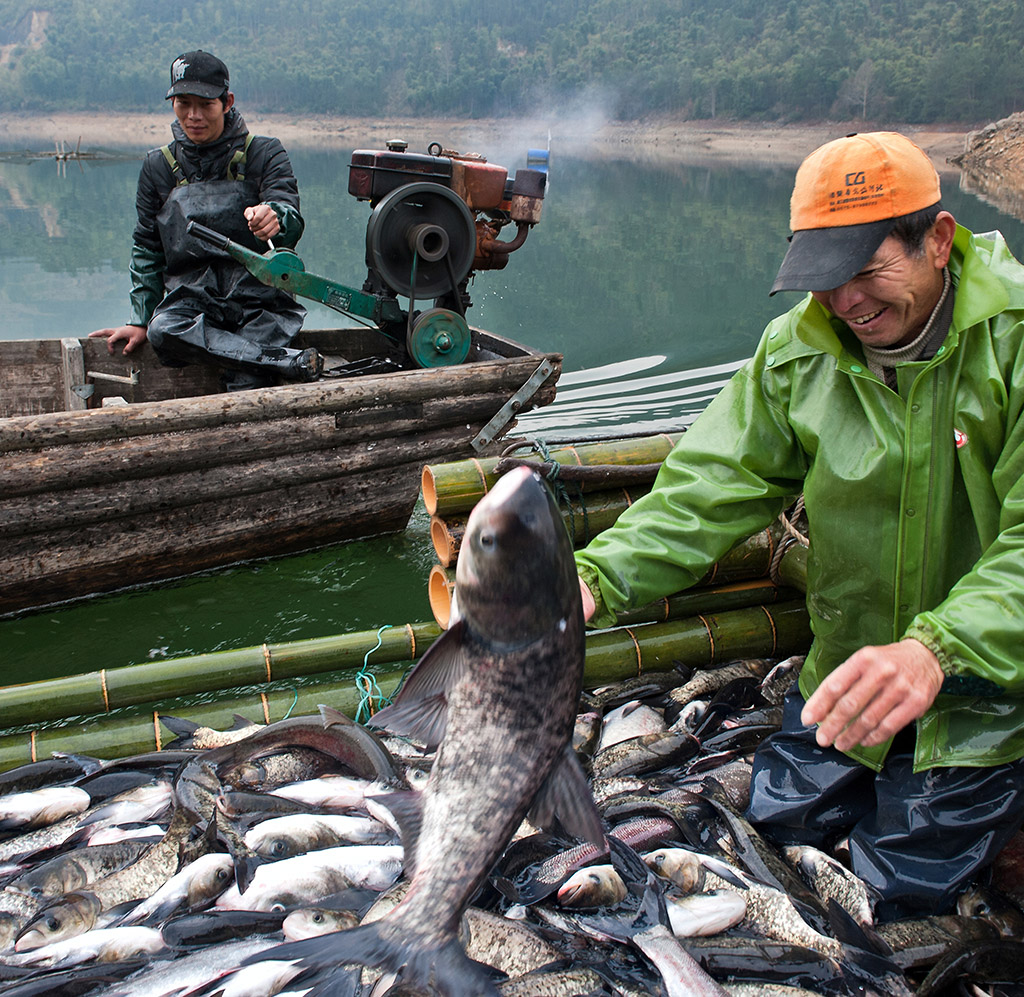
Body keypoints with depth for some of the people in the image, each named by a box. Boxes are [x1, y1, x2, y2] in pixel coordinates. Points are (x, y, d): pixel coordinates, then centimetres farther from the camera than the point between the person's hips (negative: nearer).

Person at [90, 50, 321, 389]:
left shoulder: (264, 154, 4)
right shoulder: (159, 166, 13)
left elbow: (291, 222, -12)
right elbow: (147, 248, 17)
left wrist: (274, 218, -38)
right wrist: (140, 319, 8)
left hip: (259, 300, -3)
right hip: (190, 297, 3)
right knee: (163, 330, -35)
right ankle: (288, 361, -31)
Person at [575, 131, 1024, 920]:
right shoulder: (797, 349, -7)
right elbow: (712, 487, -11)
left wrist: (936, 650, -45)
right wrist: (597, 576, -27)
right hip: (843, 680, 4)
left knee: (894, 910, 3)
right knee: (774, 837, 13)